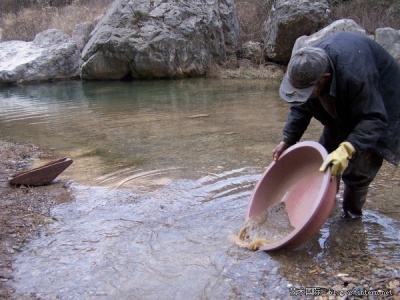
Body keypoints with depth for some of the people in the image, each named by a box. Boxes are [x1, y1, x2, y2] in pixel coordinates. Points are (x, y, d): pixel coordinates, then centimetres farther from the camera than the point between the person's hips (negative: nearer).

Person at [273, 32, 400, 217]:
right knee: (326, 160, 8)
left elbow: (373, 119, -38)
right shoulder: (308, 68, -22)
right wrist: (287, 140, -20)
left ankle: (351, 216, 8)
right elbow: (301, 108, -10)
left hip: (380, 103, -6)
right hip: (343, 109, 7)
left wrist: (347, 149, -52)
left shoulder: (355, 75, -43)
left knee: (358, 169, -11)